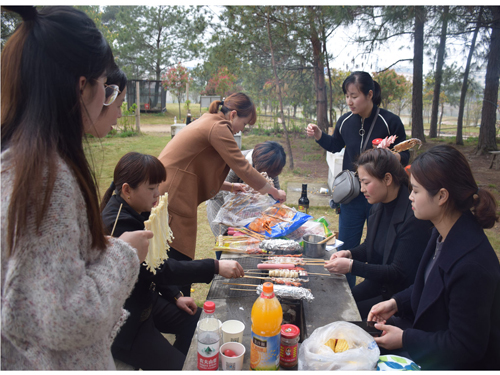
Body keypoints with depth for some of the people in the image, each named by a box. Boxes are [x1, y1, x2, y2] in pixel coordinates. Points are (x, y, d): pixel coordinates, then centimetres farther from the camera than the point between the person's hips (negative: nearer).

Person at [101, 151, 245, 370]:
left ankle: (177, 362, 26)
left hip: (145, 300, 9)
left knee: (197, 321, 10)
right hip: (123, 325, -9)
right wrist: (216, 267, -31)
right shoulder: (118, 224, -29)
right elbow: (159, 268, -31)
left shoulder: (137, 213, 1)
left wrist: (174, 297, 2)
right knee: (178, 366, -7)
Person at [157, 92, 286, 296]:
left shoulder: (207, 122, 20)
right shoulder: (218, 127, -11)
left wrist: (230, 187, 19)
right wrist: (274, 192, -1)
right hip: (171, 204, -10)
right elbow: (242, 166, -13)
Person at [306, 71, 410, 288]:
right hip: (351, 196, 4)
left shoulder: (390, 122, -12)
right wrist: (319, 136, 2)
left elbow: (405, 155, -4)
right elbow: (336, 146, 19)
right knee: (345, 250, 12)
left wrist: (395, 158, -26)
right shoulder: (345, 121, 1)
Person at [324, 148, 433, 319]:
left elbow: (400, 274, -23)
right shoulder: (378, 205, 0)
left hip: (401, 296, -7)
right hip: (377, 283, 8)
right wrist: (350, 253, -6)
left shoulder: (414, 216, -25)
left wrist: (352, 266, -26)